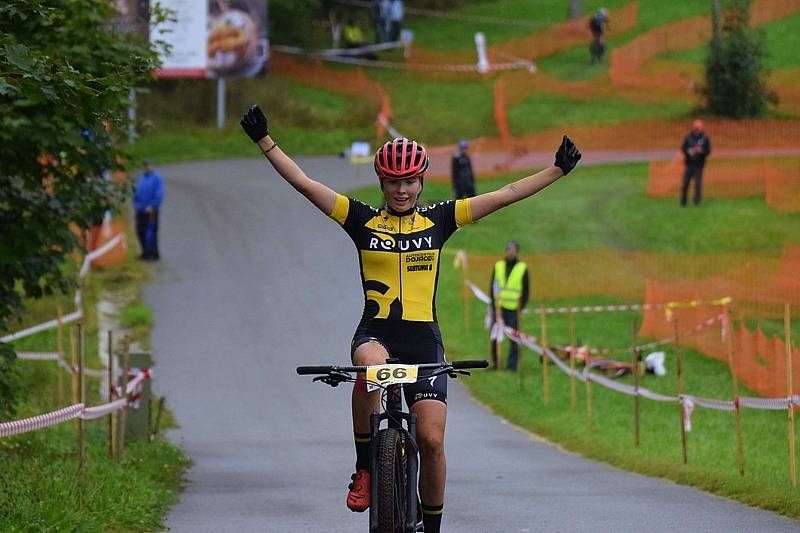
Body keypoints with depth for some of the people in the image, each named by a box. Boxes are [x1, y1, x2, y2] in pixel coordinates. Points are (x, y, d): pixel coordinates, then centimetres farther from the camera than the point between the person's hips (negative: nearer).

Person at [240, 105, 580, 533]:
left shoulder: (438, 221, 8)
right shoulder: (363, 221, 6)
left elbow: (503, 196, 7)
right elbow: (304, 183, 2)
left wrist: (557, 170, 3)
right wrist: (264, 140, -4)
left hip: (423, 340, 1)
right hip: (376, 332, -1)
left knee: (431, 440, -8)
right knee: (371, 368, -38)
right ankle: (364, 471, -21)